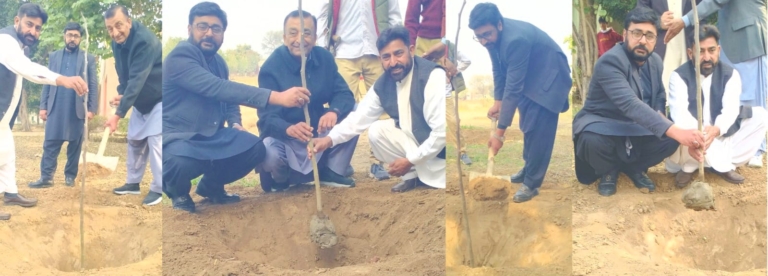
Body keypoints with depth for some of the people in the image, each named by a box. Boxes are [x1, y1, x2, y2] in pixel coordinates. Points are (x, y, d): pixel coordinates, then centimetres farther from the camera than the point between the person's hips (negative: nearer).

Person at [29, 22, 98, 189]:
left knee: (75, 145, 4)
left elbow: (93, 85, 2)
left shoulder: (89, 59, 6)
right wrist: (43, 106, 4)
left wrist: (91, 108, -5)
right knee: (50, 144, -2)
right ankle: (46, 177, -1)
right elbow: (47, 82, 11)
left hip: (77, 110, -1)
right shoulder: (53, 56, 13)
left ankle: (70, 176, 13)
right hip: (56, 108, 2)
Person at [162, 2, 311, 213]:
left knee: (255, 148, -13)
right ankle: (178, 192, 1)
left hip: (212, 134, 8)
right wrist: (277, 97, -44)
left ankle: (210, 186, 15)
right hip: (177, 137, -8)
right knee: (180, 163, -40)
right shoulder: (179, 57, -21)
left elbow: (228, 96, 24)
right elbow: (217, 88, -36)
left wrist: (235, 123, -2)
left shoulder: (218, 62, 9)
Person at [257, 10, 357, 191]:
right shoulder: (271, 67, -19)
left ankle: (331, 171, -1)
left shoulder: (325, 58, -5)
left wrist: (334, 111, -34)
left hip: (318, 132, 5)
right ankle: (280, 176, 2)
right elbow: (267, 117, -25)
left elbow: (344, 94, -9)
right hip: (284, 136, -4)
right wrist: (289, 129, -49)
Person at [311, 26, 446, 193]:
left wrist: (410, 160, -20)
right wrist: (330, 139, -16)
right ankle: (413, 175, 5)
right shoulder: (383, 84, 0)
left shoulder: (433, 76, -24)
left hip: (441, 149, -7)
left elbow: (442, 132, -27)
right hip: (415, 142, 7)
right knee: (376, 131, -6)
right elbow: (360, 117, 0)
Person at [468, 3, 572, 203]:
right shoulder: (493, 35, -13)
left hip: (548, 77, -8)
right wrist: (497, 101, -3)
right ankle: (529, 168, 32)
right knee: (527, 127, 15)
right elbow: (499, 70, 5)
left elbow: (513, 89, -37)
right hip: (528, 77, 8)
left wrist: (499, 133, -35)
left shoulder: (516, 39, -38)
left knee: (539, 132, -9)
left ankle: (531, 184, 0)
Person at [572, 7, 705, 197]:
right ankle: (608, 171, -3)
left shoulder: (655, 61, 1)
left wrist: (660, 114, -8)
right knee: (593, 140, -39)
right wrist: (674, 131, -51)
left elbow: (659, 95, 19)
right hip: (603, 123, -6)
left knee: (671, 138, -20)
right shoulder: (610, 61, -26)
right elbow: (631, 104, -40)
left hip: (636, 128, 6)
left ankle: (634, 167, 10)